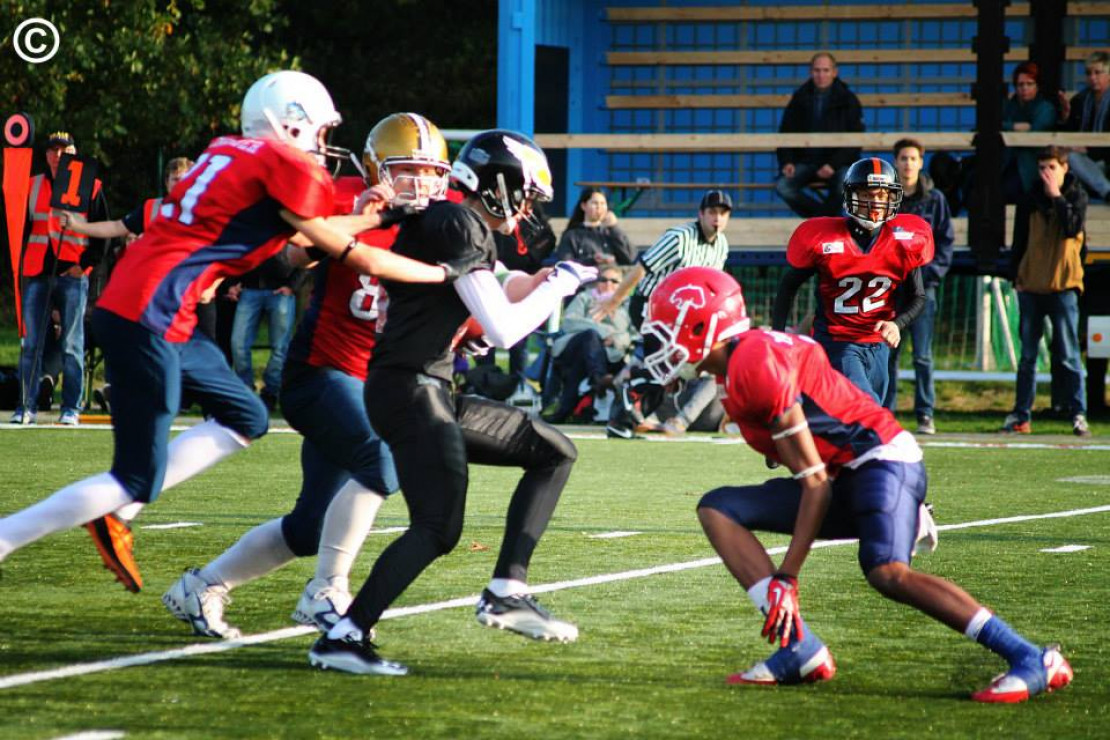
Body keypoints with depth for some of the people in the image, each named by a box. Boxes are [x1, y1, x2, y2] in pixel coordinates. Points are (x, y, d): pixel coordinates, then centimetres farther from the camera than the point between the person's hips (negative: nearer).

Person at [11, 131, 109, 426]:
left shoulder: (91, 187, 5)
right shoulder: (32, 186, 12)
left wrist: (86, 263, -6)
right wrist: (21, 264, 5)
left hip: (73, 273, -2)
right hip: (37, 273, 2)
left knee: (72, 344, -1)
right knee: (30, 343, 0)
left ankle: (71, 408, 3)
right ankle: (26, 406, 4)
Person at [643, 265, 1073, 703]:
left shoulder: (755, 367, -18)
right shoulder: (742, 366, 13)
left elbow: (816, 481, -19)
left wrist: (785, 578, -19)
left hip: (882, 460, -10)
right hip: (846, 479, 10)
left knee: (888, 573, -32)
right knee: (718, 509, 2)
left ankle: (1033, 661, -28)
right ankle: (799, 650, -11)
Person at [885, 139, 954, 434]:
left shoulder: (934, 199, 6)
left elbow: (946, 240, 5)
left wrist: (932, 272, -7)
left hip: (922, 285, -1)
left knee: (922, 355, -4)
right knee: (888, 353, 2)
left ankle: (925, 415, -1)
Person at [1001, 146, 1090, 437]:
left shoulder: (1076, 195, 1)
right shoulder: (1033, 198, 10)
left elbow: (1073, 228, -17)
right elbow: (1021, 237, 15)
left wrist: (1057, 195, -15)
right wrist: (1016, 274, 8)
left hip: (1063, 285, -3)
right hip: (1031, 286, 3)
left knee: (1068, 355, -4)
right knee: (1027, 356, 6)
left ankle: (1078, 415, -1)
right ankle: (1021, 415, 9)